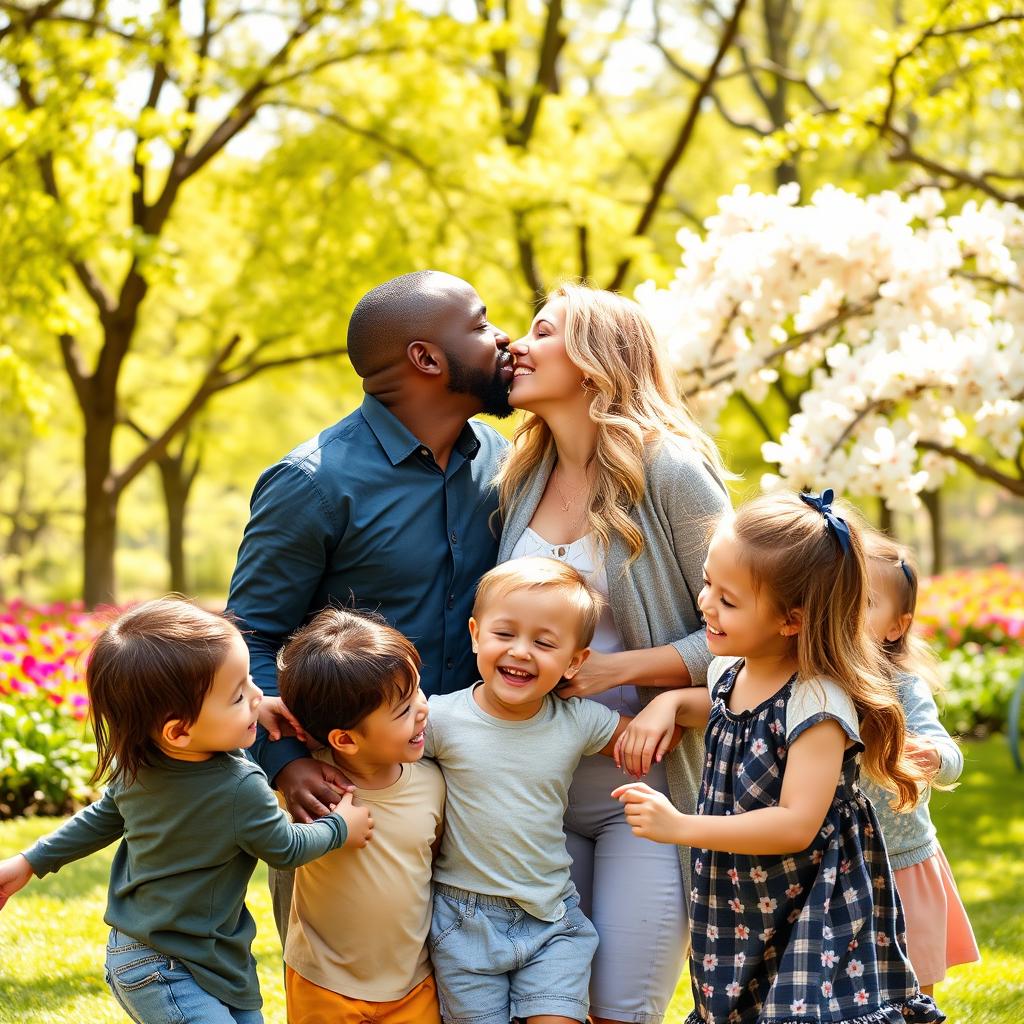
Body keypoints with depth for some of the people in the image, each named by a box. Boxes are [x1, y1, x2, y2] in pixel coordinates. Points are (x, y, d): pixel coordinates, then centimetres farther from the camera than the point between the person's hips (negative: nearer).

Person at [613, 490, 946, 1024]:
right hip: (742, 913, 8)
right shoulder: (728, 672, 2)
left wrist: (681, 827, -27)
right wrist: (670, 701, 6)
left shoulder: (817, 703, -22)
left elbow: (797, 824, -26)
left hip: (816, 918, -8)